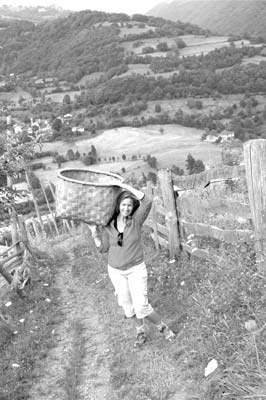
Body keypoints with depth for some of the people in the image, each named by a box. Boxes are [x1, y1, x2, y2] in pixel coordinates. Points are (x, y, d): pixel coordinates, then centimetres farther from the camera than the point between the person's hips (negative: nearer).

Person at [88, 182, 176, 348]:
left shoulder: (136, 219, -14)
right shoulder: (108, 225, -7)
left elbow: (147, 201, -30)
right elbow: (103, 248, -2)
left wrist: (125, 185, -27)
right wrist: (94, 231, -13)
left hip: (136, 269, -3)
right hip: (115, 271, 3)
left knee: (141, 307, -6)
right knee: (128, 306, 16)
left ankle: (163, 326, 22)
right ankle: (141, 332, 39)